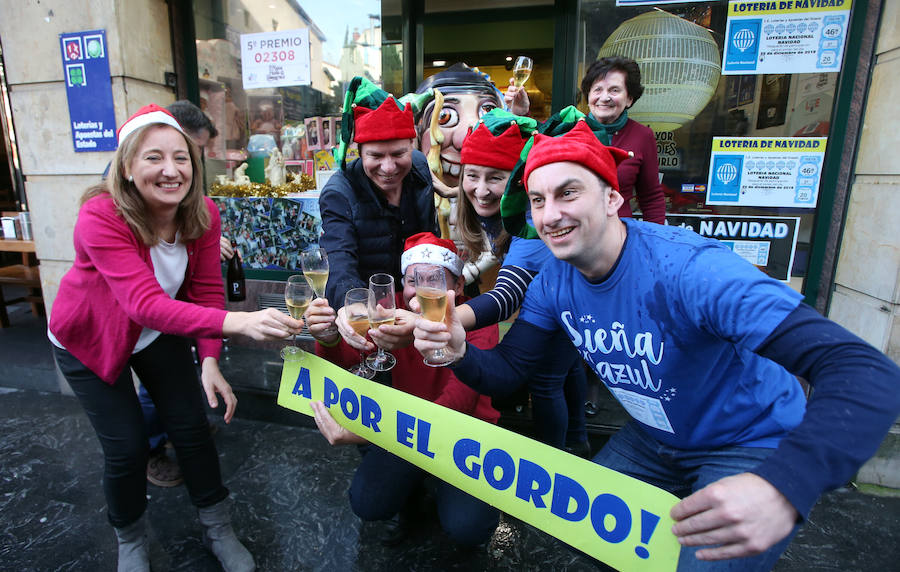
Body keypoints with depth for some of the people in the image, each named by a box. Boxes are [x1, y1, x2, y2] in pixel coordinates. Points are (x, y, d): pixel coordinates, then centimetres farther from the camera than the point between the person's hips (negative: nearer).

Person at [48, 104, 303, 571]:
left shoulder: (204, 214, -19)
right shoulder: (100, 216, -34)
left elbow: (207, 290, -14)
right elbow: (145, 303, -47)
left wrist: (210, 361, -25)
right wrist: (238, 322, -62)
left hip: (158, 334, 3)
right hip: (89, 340, -3)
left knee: (191, 427, 1)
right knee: (127, 447, -2)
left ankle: (217, 528, 25)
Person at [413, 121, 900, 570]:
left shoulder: (687, 270, -33)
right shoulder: (554, 282, -12)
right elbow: (505, 369, -11)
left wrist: (784, 485, -54)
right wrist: (459, 351, -33)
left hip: (753, 450, -5)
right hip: (654, 441, 6)